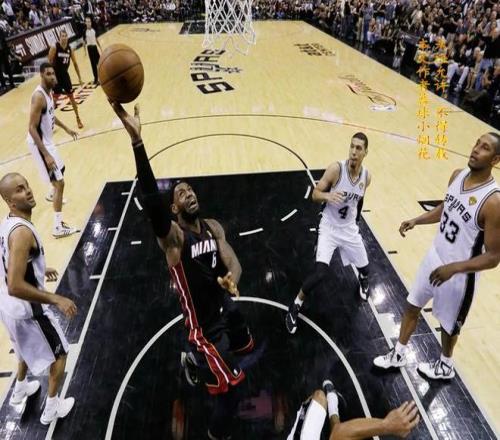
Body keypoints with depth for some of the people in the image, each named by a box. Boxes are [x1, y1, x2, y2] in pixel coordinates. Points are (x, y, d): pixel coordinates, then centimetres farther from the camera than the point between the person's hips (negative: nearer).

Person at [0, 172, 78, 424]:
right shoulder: (21, 232, -30)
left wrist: (39, 271, 27)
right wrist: (56, 299, -29)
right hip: (27, 309, -9)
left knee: (30, 349, 35)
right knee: (59, 354, 13)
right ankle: (51, 409, 27)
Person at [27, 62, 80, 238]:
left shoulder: (49, 91, 5)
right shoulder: (39, 96, -26)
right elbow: (32, 128, -29)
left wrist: (66, 128, 33)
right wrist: (46, 154, -33)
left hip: (46, 140, 10)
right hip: (39, 143, -10)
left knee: (61, 169, 31)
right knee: (59, 182, -10)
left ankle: (53, 195, 60)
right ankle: (58, 227, -6)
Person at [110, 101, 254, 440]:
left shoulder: (214, 227, -2)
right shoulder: (172, 236, -22)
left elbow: (233, 262, -12)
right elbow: (151, 201, -41)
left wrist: (232, 279, -38)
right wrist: (137, 141, -52)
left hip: (226, 307, 7)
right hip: (204, 324, -7)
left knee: (245, 347, 33)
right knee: (231, 392, -2)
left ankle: (193, 361, 56)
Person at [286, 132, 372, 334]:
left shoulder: (367, 176, -7)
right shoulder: (336, 169, -21)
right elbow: (315, 194, -15)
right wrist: (328, 196, -37)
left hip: (349, 228, 5)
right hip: (329, 227, -4)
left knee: (364, 267, 18)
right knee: (320, 273, -19)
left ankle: (363, 279, 59)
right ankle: (295, 306, 4)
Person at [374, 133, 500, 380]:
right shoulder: (458, 175, -7)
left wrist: (453, 268, -33)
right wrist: (416, 221, -1)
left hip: (459, 274, -6)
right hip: (434, 257, 7)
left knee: (448, 324, 17)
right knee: (412, 306, 19)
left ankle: (445, 367, 47)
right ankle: (398, 356, 41)